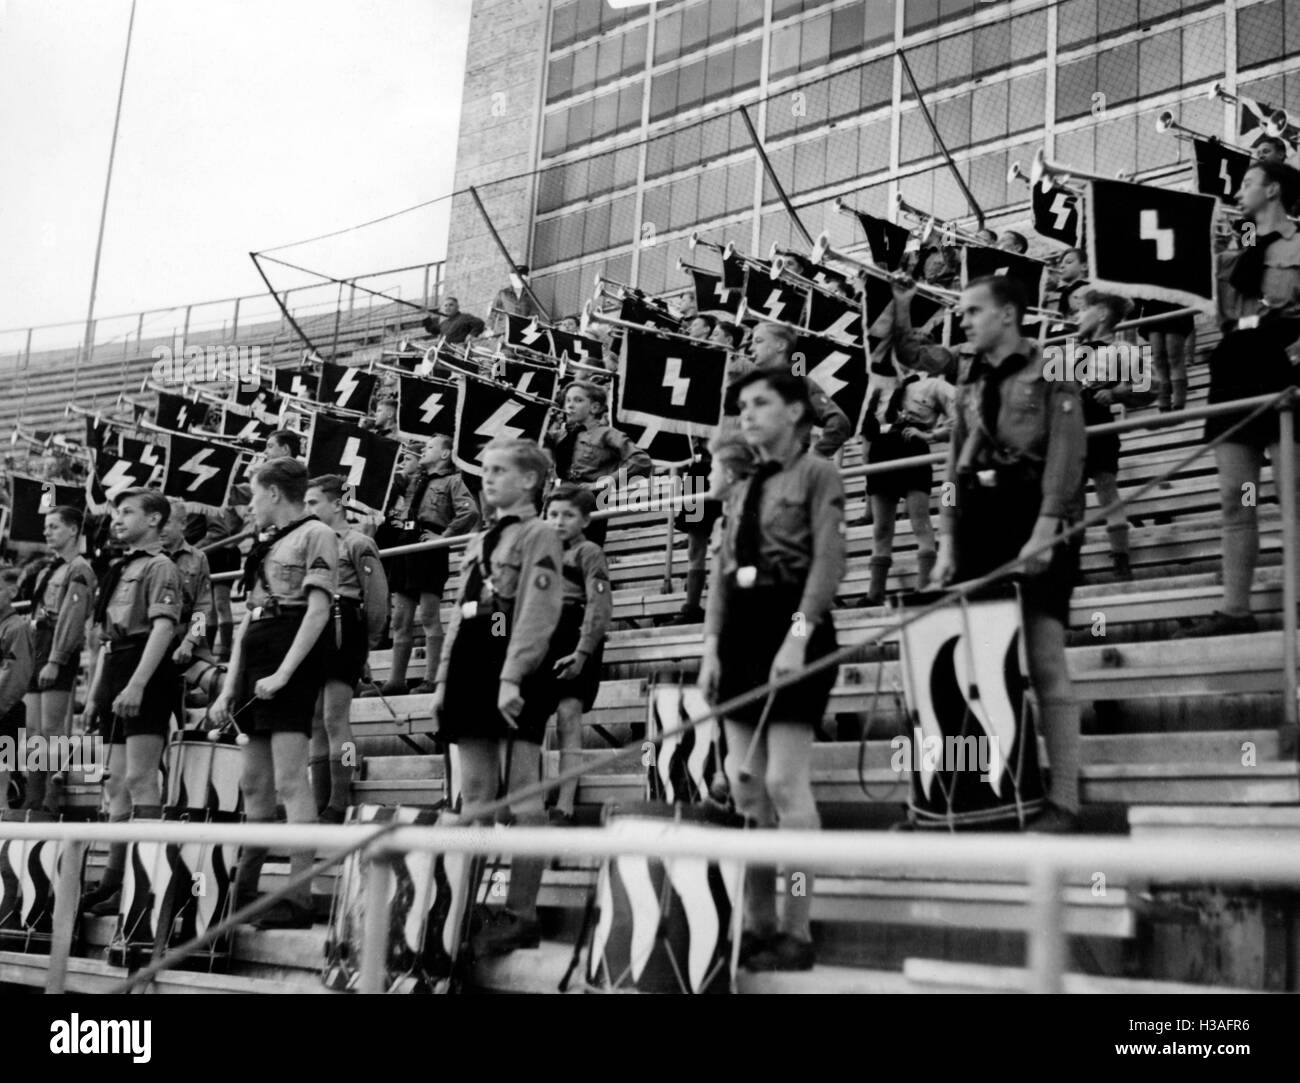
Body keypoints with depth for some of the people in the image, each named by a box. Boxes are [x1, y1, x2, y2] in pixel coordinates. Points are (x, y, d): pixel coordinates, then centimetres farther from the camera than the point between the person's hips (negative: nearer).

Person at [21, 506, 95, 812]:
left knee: (51, 730, -11)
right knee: (34, 730, 7)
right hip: (39, 650, 9)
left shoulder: (79, 569, -6)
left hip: (60, 653, -9)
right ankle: (33, 801, 9)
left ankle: (54, 801, -10)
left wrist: (54, 661, -21)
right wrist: (37, 658, 14)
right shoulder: (48, 570, 21)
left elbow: (71, 617, -15)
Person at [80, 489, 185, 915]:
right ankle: (115, 876, 14)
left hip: (145, 678, -9)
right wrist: (96, 690, 19)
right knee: (117, 782, 9)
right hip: (116, 675, 9)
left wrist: (136, 684, -25)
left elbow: (163, 628, -17)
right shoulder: (119, 569, 21)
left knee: (140, 778, -12)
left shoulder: (159, 566, -5)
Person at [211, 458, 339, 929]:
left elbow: (318, 610, -13)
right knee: (254, 782, 12)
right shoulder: (265, 544, 21)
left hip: (293, 656, -8)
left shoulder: (316, 533, -3)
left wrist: (283, 672, -20)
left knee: (289, 778, -13)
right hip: (255, 657, 8)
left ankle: (299, 897, -13)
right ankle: (245, 891, 21)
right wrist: (229, 687, 14)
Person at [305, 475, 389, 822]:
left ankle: (339, 806, -9)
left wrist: (368, 644, -6)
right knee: (316, 722, 6)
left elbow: (377, 597, -7)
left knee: (334, 718, -11)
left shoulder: (358, 543, -2)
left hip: (342, 633, -7)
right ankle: (319, 807, 9)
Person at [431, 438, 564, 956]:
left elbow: (538, 612, -12)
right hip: (470, 674, 8)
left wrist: (512, 678, -21)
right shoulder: (478, 541, 23)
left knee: (522, 797, -4)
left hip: (512, 678, -8)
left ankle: (521, 914, -1)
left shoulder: (539, 536, -1)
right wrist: (444, 680, 15)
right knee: (474, 796, 9)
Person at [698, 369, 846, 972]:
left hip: (790, 624, -7)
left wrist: (799, 633, -21)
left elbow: (829, 559, -11)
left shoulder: (817, 475, 0)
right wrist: (712, 644, 6)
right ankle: (756, 924, 10)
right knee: (745, 786, 4)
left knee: (784, 781, -11)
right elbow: (720, 571, 16)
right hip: (740, 629, 7)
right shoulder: (742, 491, 20)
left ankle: (797, 930, -6)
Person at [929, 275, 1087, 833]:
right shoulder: (968, 384, 18)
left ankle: (1063, 799, -5)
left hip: (1033, 523, -6)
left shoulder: (1050, 371, 2)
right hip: (979, 526, 6)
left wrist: (1043, 533, -18)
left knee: (1045, 663, -8)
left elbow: (1065, 453, -8)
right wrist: (948, 544, 7)